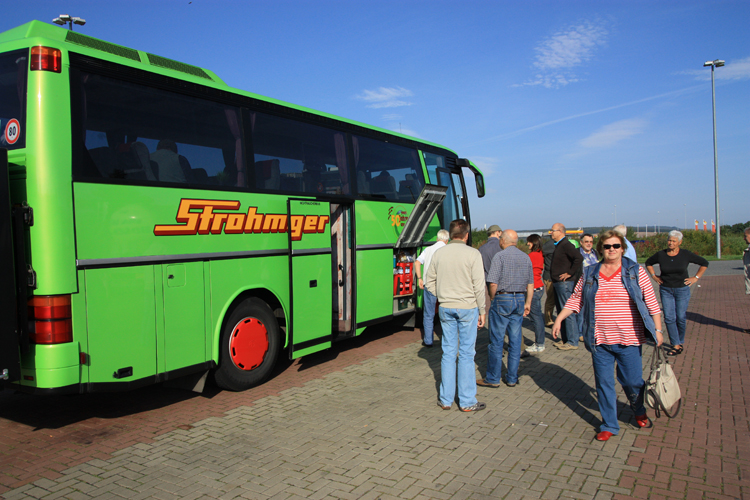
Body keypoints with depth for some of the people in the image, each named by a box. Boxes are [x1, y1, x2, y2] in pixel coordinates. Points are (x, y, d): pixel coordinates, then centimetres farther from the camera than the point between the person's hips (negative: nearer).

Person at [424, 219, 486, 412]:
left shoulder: (439, 254, 3)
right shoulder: (473, 254, -9)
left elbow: (429, 283, 8)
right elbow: (479, 286, -8)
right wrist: (482, 311, -1)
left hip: (446, 308, 3)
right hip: (467, 308, -3)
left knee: (448, 352, 11)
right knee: (466, 353, 4)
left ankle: (446, 400, 17)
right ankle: (467, 402, 12)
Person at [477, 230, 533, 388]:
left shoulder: (500, 256, -9)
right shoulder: (526, 257, 9)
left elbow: (493, 283, -15)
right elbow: (530, 284, 10)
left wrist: (492, 298, 1)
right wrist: (527, 303, 17)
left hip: (503, 299, -6)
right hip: (520, 300, 6)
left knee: (496, 341, 1)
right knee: (515, 341, 9)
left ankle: (493, 378, 8)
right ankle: (512, 378, 16)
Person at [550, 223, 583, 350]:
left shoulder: (566, 245, -14)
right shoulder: (558, 245, 16)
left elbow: (579, 258, -27)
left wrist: (570, 273, -21)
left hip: (565, 283, -10)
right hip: (558, 283, 10)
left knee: (568, 312, -7)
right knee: (561, 312, 13)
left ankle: (572, 342, -3)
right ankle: (565, 340, 21)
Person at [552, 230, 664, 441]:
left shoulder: (635, 271, 0)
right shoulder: (590, 274, 6)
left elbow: (651, 302, 1)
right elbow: (575, 299, 11)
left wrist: (658, 330, -2)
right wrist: (559, 319, 4)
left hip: (628, 340, -2)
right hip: (600, 340, 2)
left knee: (632, 382, 7)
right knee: (604, 384, 7)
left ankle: (639, 412, 40)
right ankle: (609, 426, 22)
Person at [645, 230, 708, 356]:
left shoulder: (686, 255, -5)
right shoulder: (660, 255, -2)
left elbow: (704, 263, 7)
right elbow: (648, 263, 17)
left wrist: (696, 278, 2)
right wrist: (654, 276, 8)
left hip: (682, 290, -1)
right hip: (665, 290, 1)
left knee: (681, 317, 4)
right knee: (669, 317, -4)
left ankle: (681, 342, 25)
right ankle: (676, 345, 3)